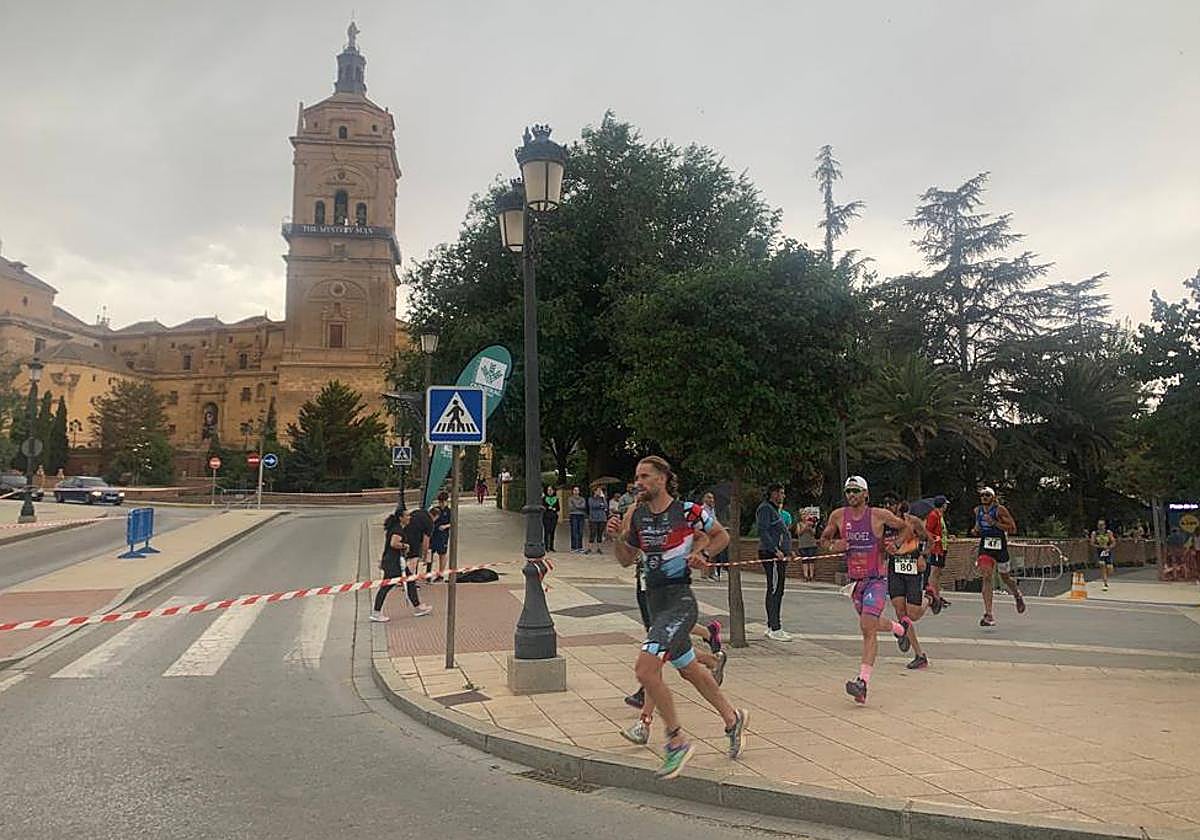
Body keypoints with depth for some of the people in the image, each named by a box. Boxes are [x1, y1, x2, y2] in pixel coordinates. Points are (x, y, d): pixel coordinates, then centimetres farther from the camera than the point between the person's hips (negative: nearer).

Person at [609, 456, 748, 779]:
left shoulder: (688, 511, -10)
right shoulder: (636, 514, 5)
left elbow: (722, 536, 6)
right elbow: (627, 560, 13)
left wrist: (702, 553, -10)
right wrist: (618, 537, -5)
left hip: (679, 599, -7)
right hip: (655, 599, 7)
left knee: (645, 669, -18)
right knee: (689, 669, 20)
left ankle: (677, 741, 0)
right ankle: (733, 719, 41)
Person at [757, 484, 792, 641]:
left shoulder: (775, 510, 23)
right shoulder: (765, 508, -10)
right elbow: (762, 532, -19)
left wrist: (788, 551, 23)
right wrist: (775, 550, -25)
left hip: (778, 554, 11)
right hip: (771, 554, -11)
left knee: (777, 591, 12)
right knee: (774, 590, -10)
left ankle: (772, 626, 19)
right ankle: (775, 629, -9)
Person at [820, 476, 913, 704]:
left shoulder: (879, 515, -8)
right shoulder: (838, 516, 0)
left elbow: (907, 528, 7)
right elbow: (823, 539, 11)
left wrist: (896, 544, -10)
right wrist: (833, 545, -10)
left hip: (877, 579, -5)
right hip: (854, 580, 5)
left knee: (867, 628, -17)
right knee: (870, 624, 22)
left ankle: (863, 681, -18)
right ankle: (899, 628, 55)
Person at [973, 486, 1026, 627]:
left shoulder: (1000, 510, -9)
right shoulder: (977, 510, 7)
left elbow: (1013, 528, -11)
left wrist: (994, 523, -21)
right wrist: (976, 531, 1)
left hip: (1000, 546, -3)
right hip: (985, 547, 3)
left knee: (1005, 577, 14)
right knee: (986, 577, -12)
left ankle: (1018, 596, 50)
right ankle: (988, 615, -15)